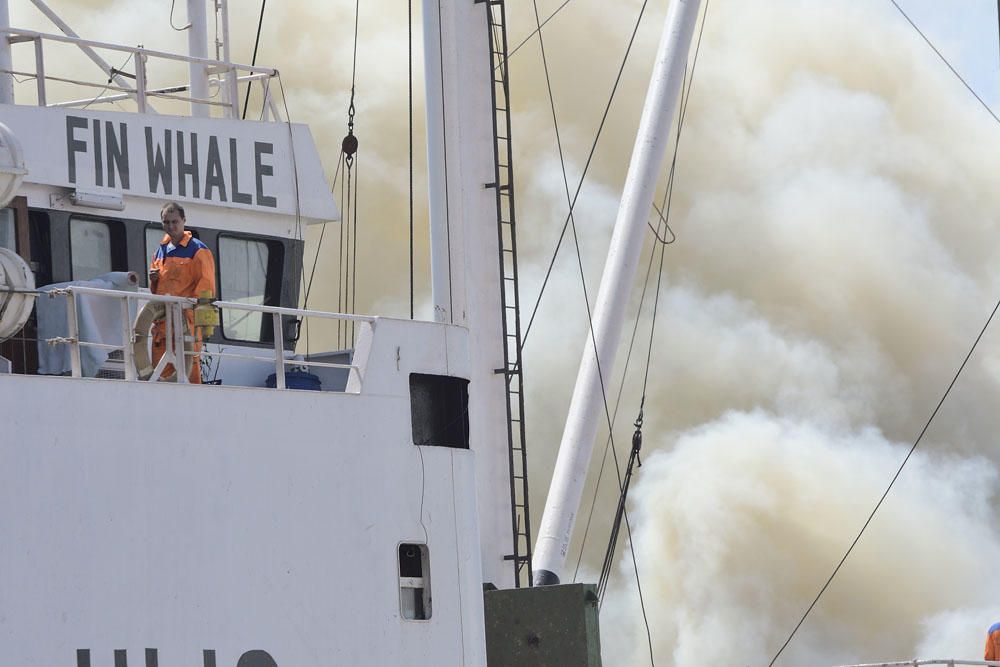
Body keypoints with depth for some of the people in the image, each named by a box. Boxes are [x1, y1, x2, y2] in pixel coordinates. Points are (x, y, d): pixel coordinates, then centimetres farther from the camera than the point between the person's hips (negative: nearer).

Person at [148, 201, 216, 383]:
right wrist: (153, 279, 6)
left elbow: (205, 286, -6)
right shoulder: (160, 251, 20)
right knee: (161, 373, 3)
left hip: (187, 320, -7)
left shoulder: (197, 250, -1)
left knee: (189, 369, -10)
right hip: (162, 320, 7)